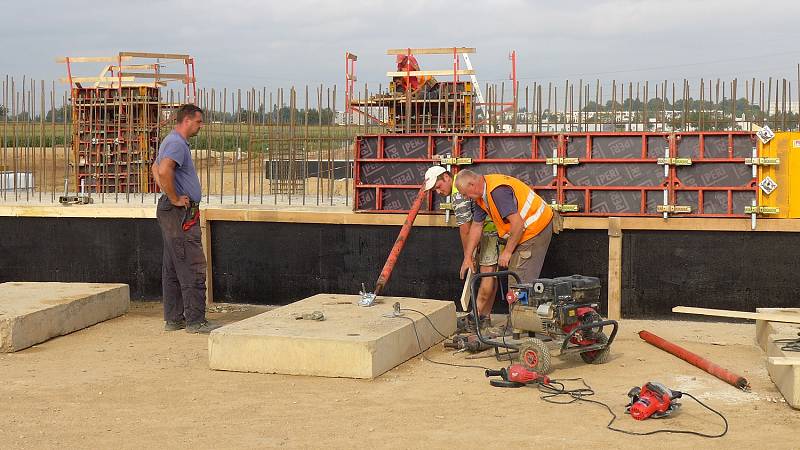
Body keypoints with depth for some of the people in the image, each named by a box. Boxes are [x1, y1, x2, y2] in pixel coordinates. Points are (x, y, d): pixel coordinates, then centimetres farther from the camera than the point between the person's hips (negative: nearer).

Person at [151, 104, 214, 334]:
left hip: (171, 212, 11)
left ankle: (174, 319, 16)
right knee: (193, 269, -8)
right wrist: (175, 198, -21)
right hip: (181, 213, -11)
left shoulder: (172, 141, 18)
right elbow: (164, 170, -32)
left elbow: (155, 168, 33)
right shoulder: (177, 143, -16)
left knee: (172, 269, 12)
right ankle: (195, 321, -6)